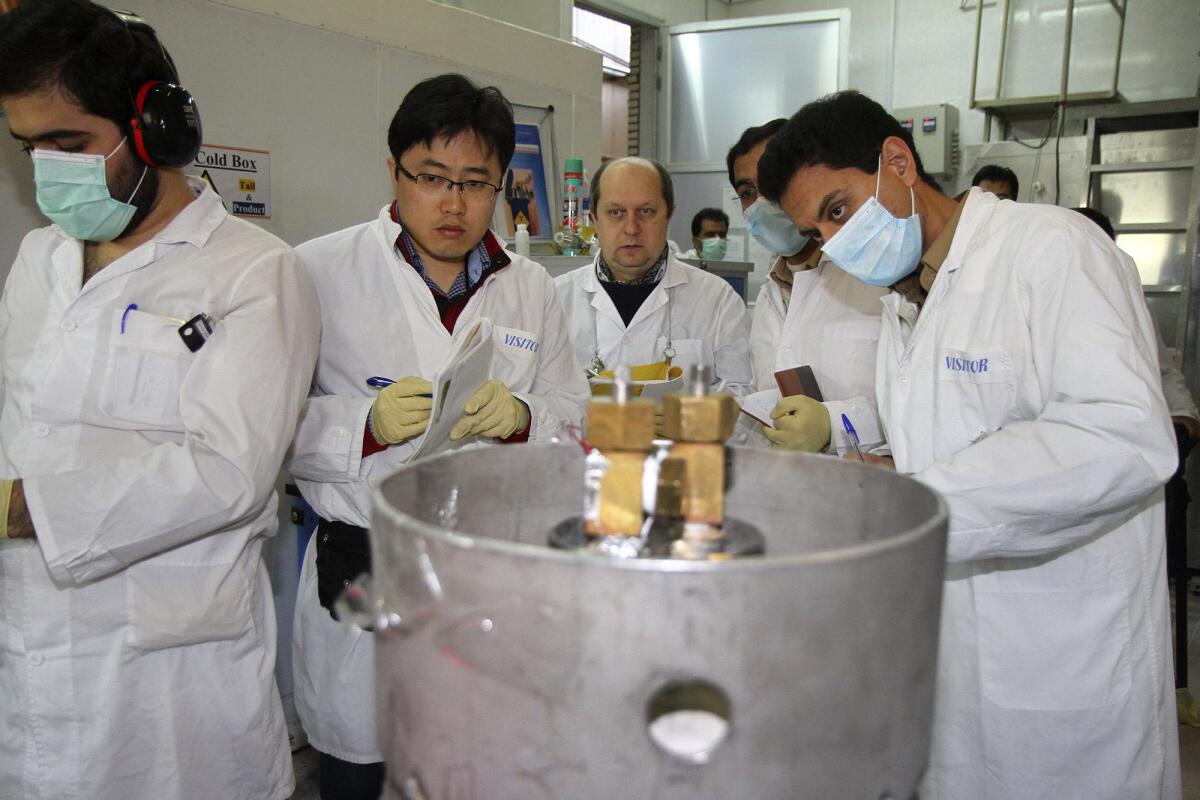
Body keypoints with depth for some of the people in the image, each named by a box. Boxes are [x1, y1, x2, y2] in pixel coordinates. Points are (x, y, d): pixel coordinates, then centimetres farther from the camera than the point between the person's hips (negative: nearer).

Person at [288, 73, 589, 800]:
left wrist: (520, 418, -12)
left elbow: (573, 413, 9)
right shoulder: (320, 272, -2)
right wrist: (364, 427, -19)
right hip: (363, 574, -2)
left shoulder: (532, 289, 9)